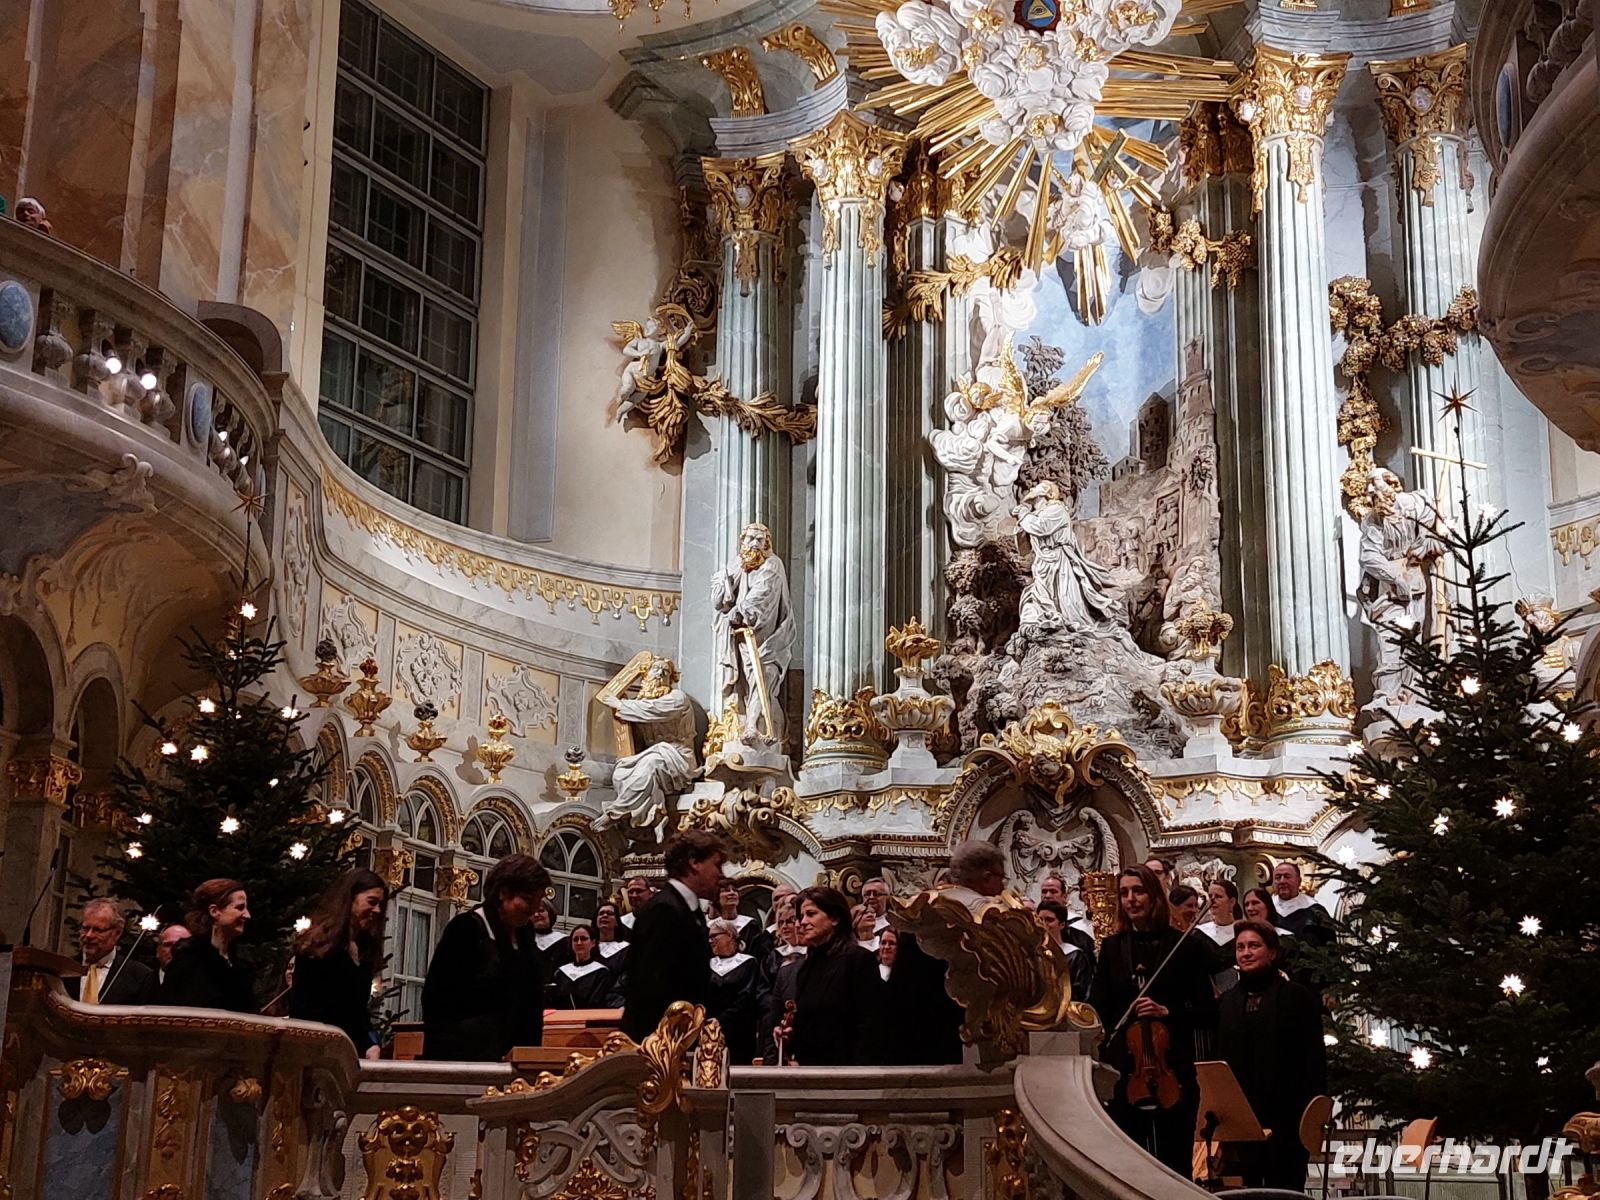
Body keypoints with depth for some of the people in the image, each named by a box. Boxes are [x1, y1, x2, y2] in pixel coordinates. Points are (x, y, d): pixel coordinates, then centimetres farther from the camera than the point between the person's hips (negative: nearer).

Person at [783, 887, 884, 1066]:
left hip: (840, 1069, -7)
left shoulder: (859, 959, -8)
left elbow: (870, 1030, -14)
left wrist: (856, 1075, -21)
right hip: (804, 1066, 7)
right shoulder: (807, 967, 15)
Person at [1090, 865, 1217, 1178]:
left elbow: (1208, 1014, 2)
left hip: (1172, 1073, -2)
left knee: (1175, 1165, 1)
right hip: (1124, 1074, 2)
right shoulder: (1112, 948, 9)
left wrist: (1167, 1012, -14)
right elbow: (1100, 1012, 9)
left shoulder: (1185, 947, 1)